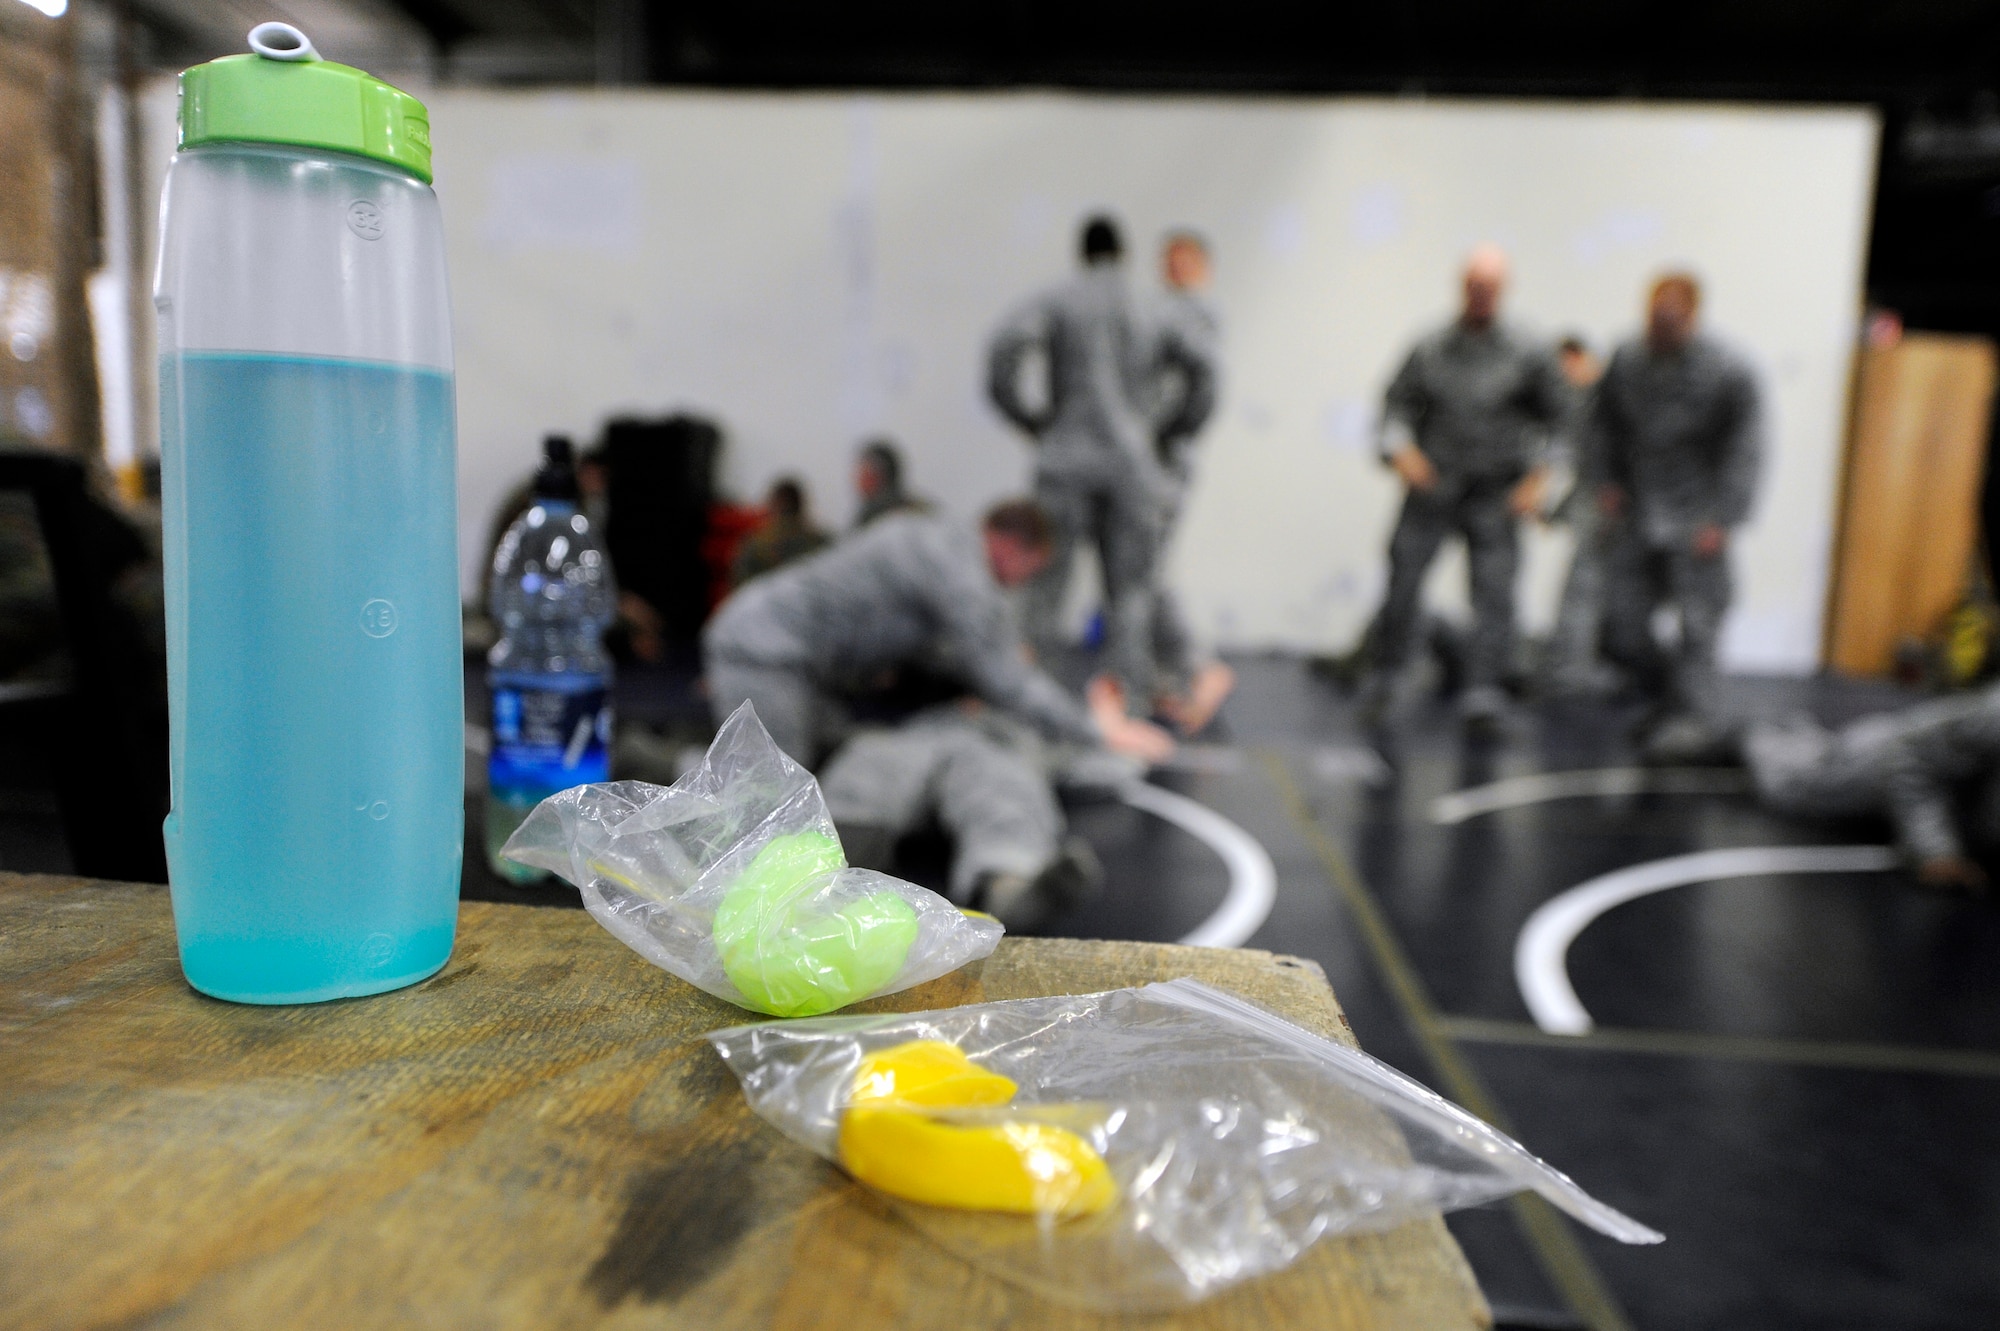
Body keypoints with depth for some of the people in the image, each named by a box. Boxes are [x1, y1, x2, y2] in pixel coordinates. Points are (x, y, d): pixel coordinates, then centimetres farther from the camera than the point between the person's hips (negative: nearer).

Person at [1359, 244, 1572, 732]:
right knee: (1403, 579, -3)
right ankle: (1383, 674, 14)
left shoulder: (1527, 355, 1)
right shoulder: (1430, 349, 2)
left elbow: (1557, 416, 8)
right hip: (1432, 485, 0)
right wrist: (1400, 448, -11)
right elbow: (1398, 401, 7)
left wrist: (1537, 477, 0)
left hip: (1495, 494, 0)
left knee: (1494, 589, -9)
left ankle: (1483, 690, -5)